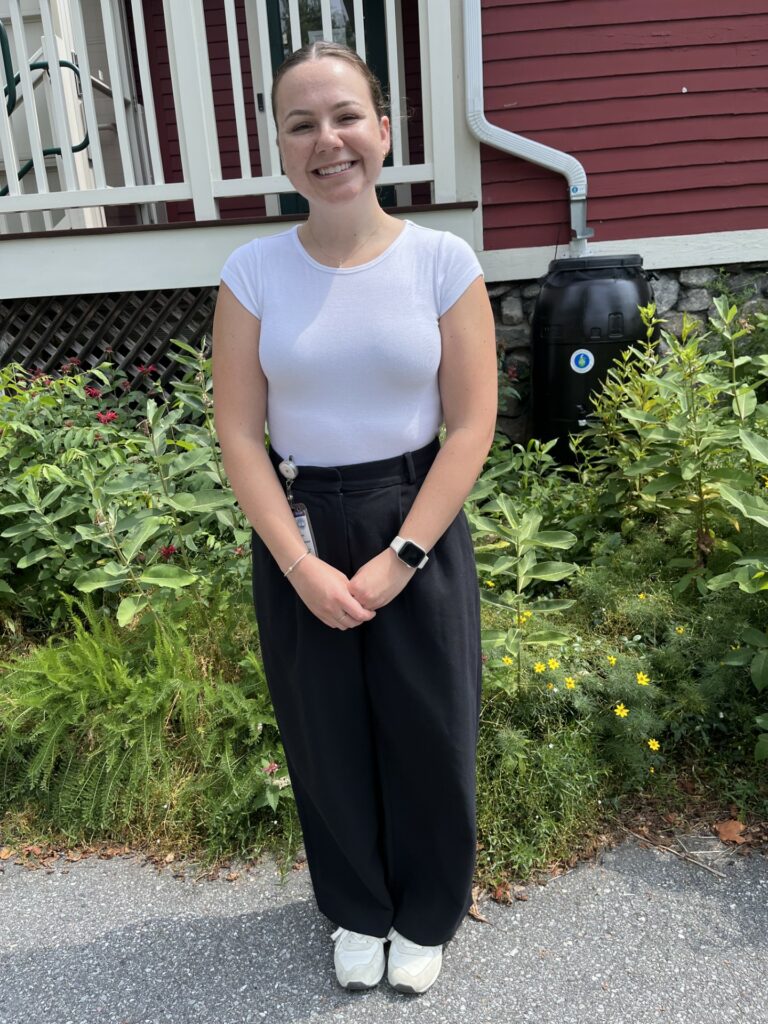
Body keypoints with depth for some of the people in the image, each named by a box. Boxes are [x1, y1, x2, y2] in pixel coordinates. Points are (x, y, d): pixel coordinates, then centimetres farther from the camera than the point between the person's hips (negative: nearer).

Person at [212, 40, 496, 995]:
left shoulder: (442, 260, -6)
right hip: (297, 533, 1)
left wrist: (398, 558, -14)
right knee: (326, 736, 15)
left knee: (429, 732, 12)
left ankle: (426, 915, 42)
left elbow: (472, 425, -8)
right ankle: (357, 912, 45)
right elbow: (238, 434, -5)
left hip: (419, 527, 0)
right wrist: (304, 567, -13)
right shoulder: (252, 272, -4)